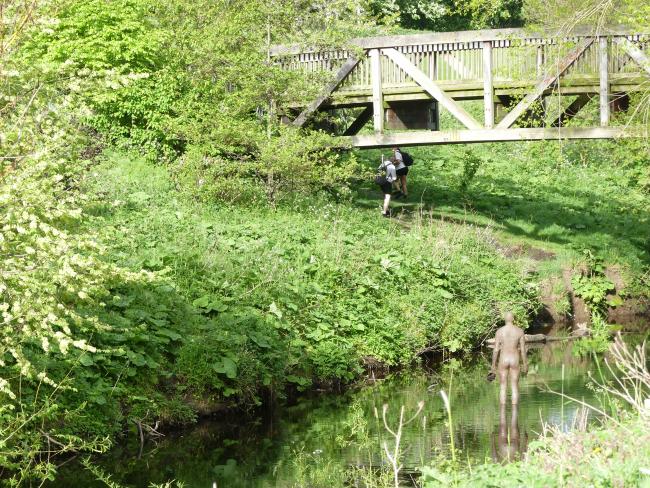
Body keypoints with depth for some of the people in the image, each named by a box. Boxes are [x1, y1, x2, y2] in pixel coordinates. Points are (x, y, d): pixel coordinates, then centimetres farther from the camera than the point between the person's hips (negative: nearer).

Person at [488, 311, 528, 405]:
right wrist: (524, 364, 8)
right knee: (514, 387, 5)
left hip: (503, 360, 0)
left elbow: (496, 350, -6)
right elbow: (523, 349, -1)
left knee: (503, 387, 5)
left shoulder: (499, 331, -5)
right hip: (515, 360, 0)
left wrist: (493, 366, 0)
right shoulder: (520, 331, -3)